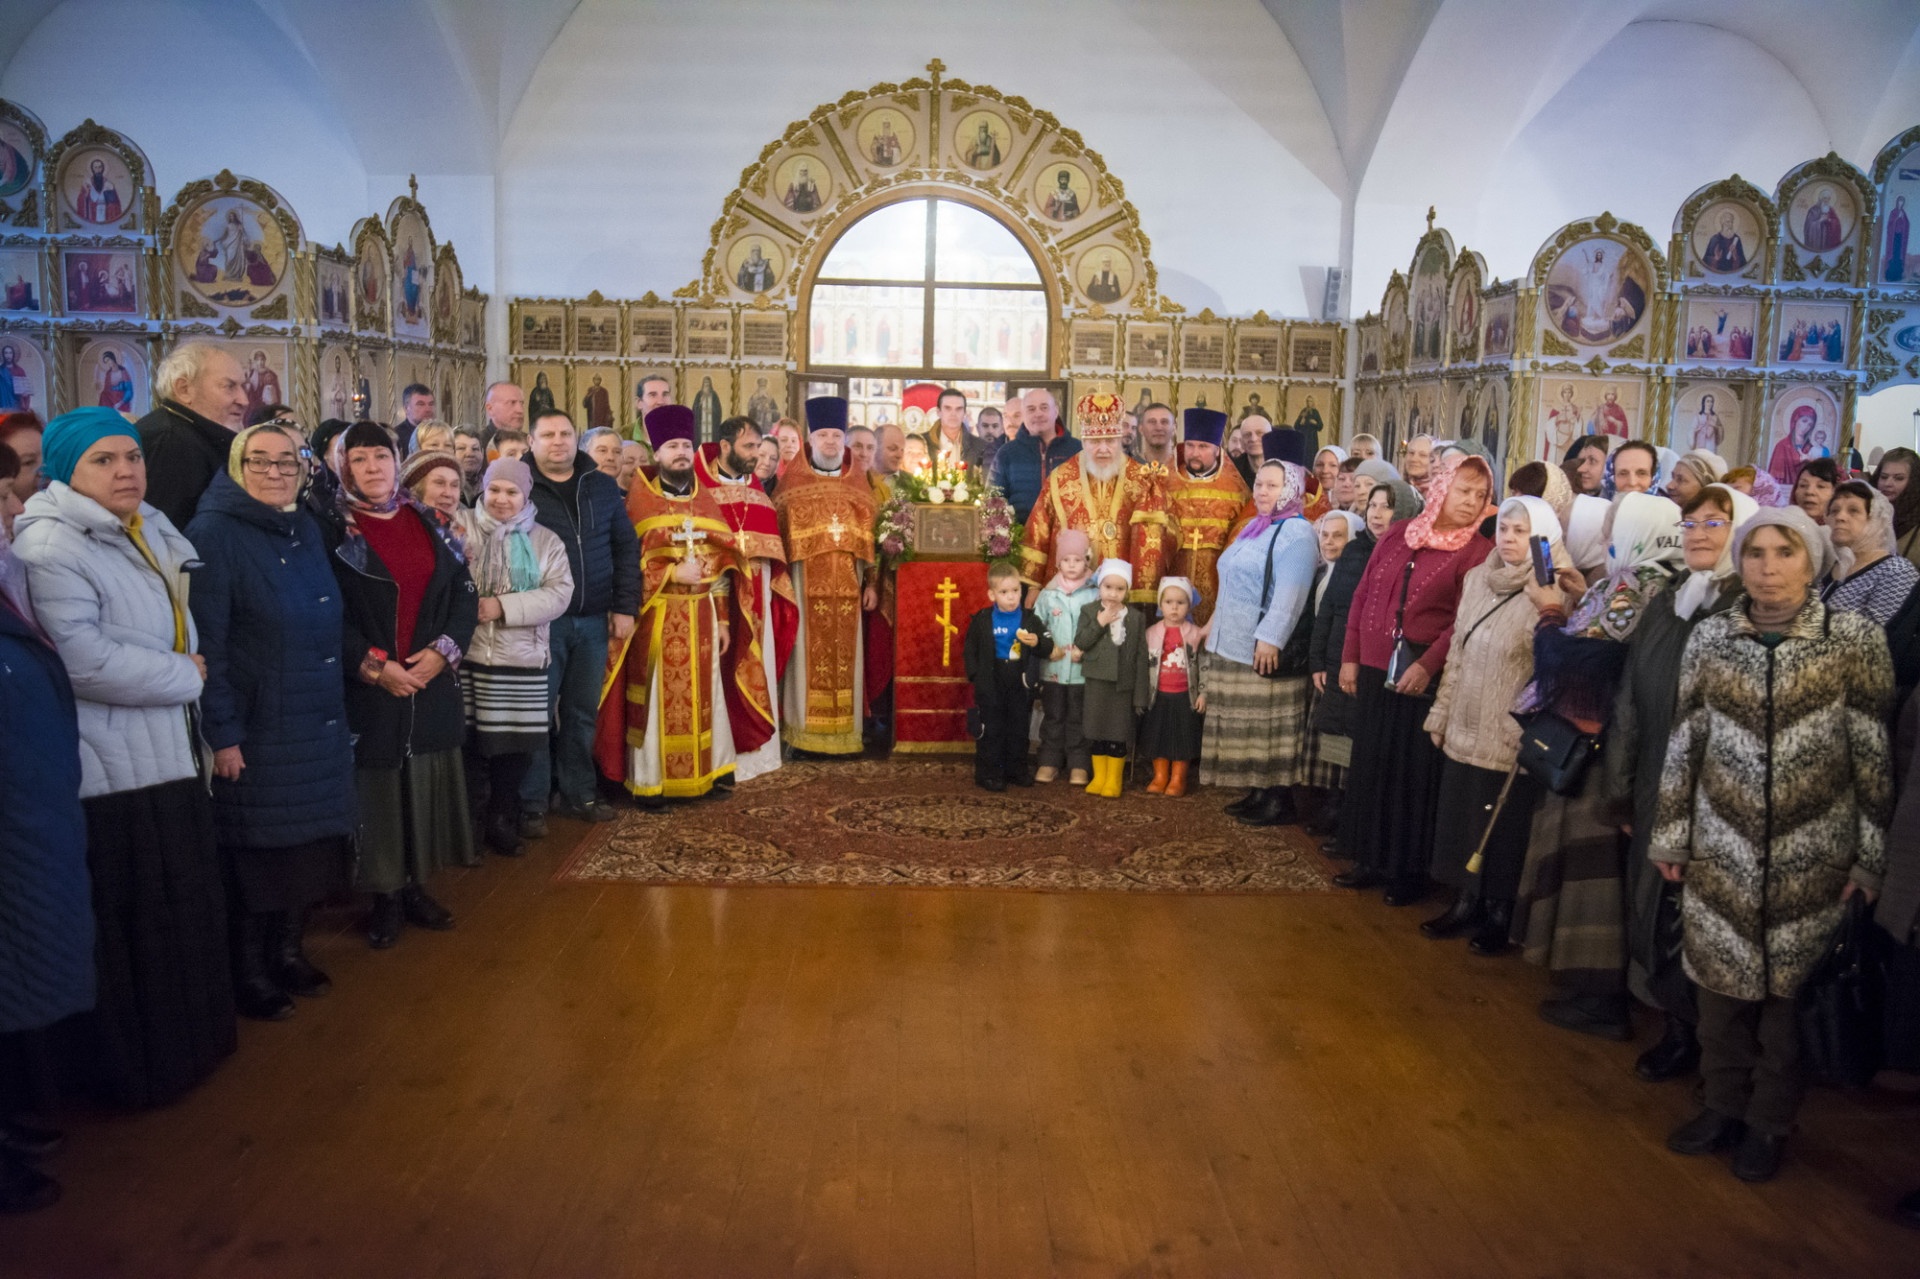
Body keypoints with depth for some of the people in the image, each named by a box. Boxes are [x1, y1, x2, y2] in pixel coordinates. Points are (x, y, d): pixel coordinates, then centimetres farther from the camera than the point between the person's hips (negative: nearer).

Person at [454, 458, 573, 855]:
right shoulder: (460, 526, 4)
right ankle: (471, 826, 18)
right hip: (468, 656, -1)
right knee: (470, 744, 2)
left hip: (522, 660, 2)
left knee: (516, 747, 6)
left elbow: (559, 594, -5)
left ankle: (503, 824, 24)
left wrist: (504, 607, -15)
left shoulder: (546, 541, 8)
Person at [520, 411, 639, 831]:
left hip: (594, 621, 3)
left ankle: (578, 794, 24)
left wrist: (625, 607, 2)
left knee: (582, 711, 12)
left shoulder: (603, 487, 8)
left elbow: (626, 547, 9)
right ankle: (531, 804, 11)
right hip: (542, 620, -3)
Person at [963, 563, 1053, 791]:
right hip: (991, 686, -2)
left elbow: (1048, 648, -5)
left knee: (1019, 730, 13)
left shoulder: (1030, 619, -2)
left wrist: (1037, 643, -26)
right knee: (991, 731, 3)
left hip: (1020, 686, 2)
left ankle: (1016, 770, 25)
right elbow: (970, 650, 2)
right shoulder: (982, 620, -5)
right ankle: (988, 773, 10)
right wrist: (976, 675, -6)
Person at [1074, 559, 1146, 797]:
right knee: (1096, 732, 8)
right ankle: (1099, 777, 21)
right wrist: (1100, 623, -20)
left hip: (1123, 685, 0)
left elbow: (1141, 658, -1)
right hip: (1096, 683, 0)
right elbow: (1080, 643, -10)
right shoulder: (1089, 611, 0)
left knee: (1119, 734, 5)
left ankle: (1114, 780, 17)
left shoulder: (1135, 618, 0)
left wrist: (1140, 695, -4)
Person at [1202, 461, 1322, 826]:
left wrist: (1270, 638, -27)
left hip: (1268, 649, -9)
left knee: (1272, 726, -4)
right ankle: (1257, 793, 21)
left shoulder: (1297, 533, -11)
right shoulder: (1256, 528, 18)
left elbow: (1290, 593, -21)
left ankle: (1281, 802, 2)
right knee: (1247, 727, 13)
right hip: (1235, 645, 9)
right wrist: (1216, 622, 25)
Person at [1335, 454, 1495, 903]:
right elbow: (1363, 597, 11)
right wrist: (1350, 657, 7)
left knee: (1414, 774, 3)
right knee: (1370, 766, 12)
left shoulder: (1477, 552, -5)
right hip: (1374, 673, 5)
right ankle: (1372, 860, 25)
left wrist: (1429, 666, -22)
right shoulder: (1397, 536, 9)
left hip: (1423, 679, -5)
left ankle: (1409, 871, 16)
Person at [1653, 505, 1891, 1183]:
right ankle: (1724, 1104, 31)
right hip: (1721, 849, 2)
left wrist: (1869, 856, -3)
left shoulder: (1855, 638, -6)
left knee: (1790, 988, 10)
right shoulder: (1710, 638, 0)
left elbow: (1874, 755, -3)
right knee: (1718, 980, 11)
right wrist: (1671, 836, 7)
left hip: (1810, 856, -2)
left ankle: (1770, 1121, 29)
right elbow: (1685, 742, 5)